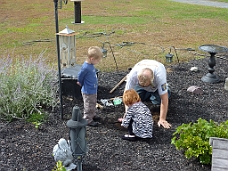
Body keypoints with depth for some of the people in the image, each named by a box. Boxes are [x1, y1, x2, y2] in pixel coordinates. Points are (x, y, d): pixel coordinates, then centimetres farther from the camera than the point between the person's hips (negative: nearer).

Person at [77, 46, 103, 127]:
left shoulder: (91, 65, -3)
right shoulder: (85, 67, -31)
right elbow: (80, 77, -17)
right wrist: (82, 84, 0)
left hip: (93, 90, 9)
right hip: (88, 92, -9)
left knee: (93, 104, 26)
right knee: (88, 106, 7)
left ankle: (92, 115, 45)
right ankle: (88, 120, 22)